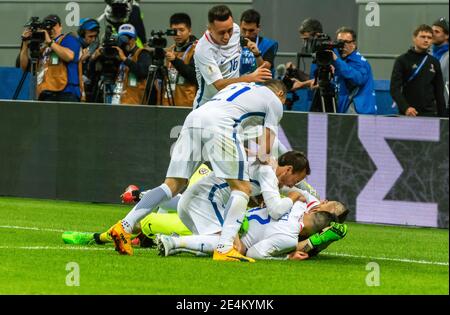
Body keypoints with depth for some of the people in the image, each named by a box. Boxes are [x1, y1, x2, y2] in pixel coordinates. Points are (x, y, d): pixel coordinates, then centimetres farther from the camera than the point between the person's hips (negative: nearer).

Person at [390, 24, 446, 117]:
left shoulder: (435, 63, 12)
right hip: (408, 114, -3)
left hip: (430, 113, 3)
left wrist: (442, 116, 10)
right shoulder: (402, 60, -1)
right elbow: (394, 89, -8)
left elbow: (439, 92, 16)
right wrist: (405, 108, -22)